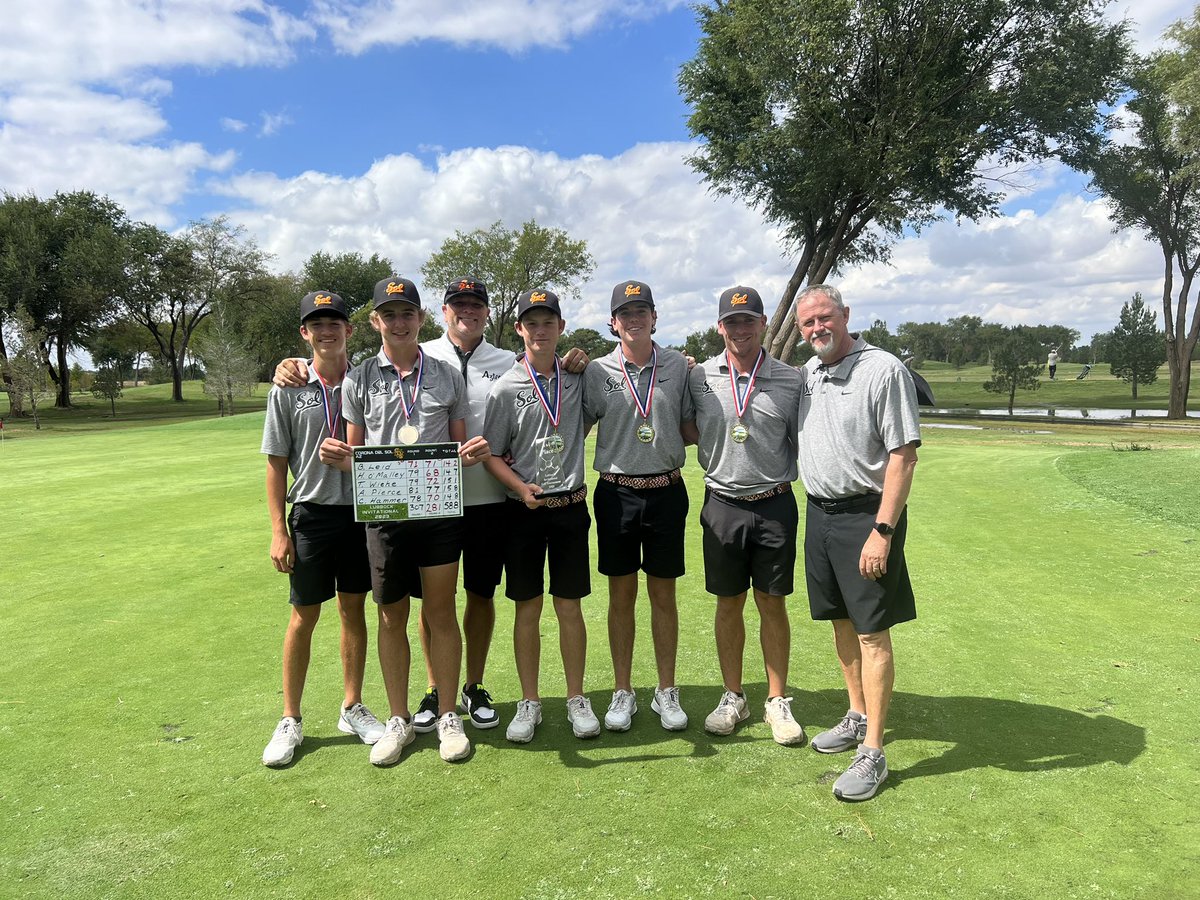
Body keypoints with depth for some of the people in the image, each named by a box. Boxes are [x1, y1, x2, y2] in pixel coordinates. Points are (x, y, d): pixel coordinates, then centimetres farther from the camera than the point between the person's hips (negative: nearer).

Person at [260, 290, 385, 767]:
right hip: (311, 514, -1)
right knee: (304, 616, 5)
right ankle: (290, 720, 19)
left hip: (362, 510, 2)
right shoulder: (288, 389, -1)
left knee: (354, 608, 11)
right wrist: (279, 531, -5)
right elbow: (276, 463, 0)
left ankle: (353, 708, 25)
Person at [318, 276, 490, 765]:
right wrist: (338, 458, -13)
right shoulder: (359, 380, 6)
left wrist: (472, 454, -12)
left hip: (439, 508, 0)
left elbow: (460, 445, 11)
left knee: (441, 613, 6)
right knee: (391, 617, 10)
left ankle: (447, 716, 21)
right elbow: (355, 454, 10)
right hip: (383, 510, 1)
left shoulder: (448, 376, 7)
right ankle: (398, 720, 25)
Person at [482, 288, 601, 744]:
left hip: (571, 506, 2)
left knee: (569, 606, 7)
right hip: (524, 510, -1)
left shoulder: (578, 378, 5)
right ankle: (529, 702, 19)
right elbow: (491, 455, -3)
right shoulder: (506, 387, -3)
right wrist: (522, 487, -18)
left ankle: (576, 699, 20)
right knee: (527, 607, 7)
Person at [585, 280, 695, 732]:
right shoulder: (597, 371, 2)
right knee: (621, 595, 8)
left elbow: (692, 425, 11)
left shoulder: (679, 365, 4)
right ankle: (623, 692, 22)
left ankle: (666, 691, 23)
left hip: (667, 491, 1)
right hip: (616, 492, 0)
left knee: (663, 594, 10)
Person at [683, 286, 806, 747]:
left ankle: (777, 701, 22)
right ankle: (733, 697, 26)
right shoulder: (699, 377, 1)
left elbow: (803, 443, 6)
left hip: (775, 505, -1)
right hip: (723, 505, 1)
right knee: (729, 604, 11)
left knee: (772, 603, 8)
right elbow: (686, 431, 12)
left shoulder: (791, 380, 0)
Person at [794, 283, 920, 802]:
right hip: (818, 511, 7)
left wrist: (882, 531, -20)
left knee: (872, 632, -2)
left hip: (866, 514, -7)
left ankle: (872, 753, 7)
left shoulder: (884, 370, -12)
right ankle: (857, 718, 33)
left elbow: (903, 456, -16)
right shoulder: (808, 373, 10)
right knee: (841, 622, 16)